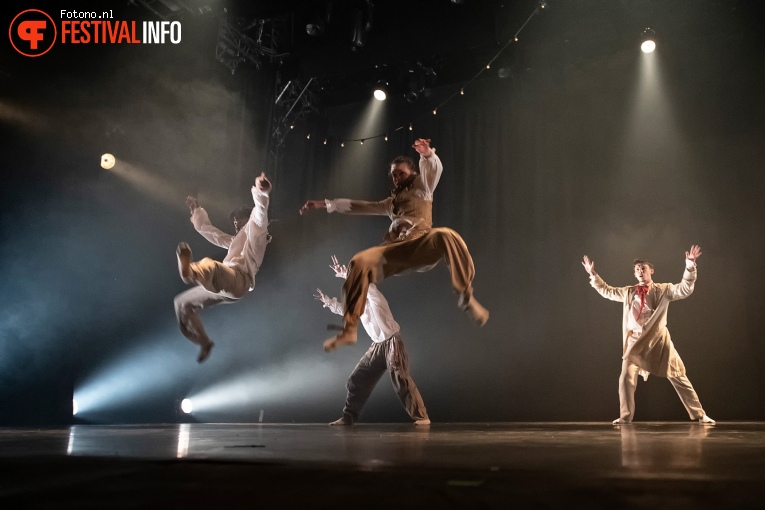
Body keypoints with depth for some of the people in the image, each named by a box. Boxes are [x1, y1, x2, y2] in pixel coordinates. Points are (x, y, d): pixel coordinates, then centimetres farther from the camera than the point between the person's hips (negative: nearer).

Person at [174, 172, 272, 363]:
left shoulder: (255, 230, 17)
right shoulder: (235, 240, 41)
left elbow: (260, 212, -7)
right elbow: (209, 231, 49)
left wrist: (261, 191, -28)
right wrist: (196, 210, 56)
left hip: (238, 280, -9)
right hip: (223, 287, 9)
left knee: (210, 266, -41)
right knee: (183, 303, 13)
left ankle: (188, 270, -77)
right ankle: (204, 343, 18)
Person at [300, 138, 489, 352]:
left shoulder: (422, 187, 24)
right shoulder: (391, 202, 37)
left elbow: (434, 169, 3)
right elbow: (360, 206, 36)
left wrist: (428, 154, -21)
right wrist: (325, 204, 30)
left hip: (421, 243, -4)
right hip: (395, 249, 4)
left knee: (446, 236, -38)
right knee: (360, 261, -23)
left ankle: (466, 295, -32)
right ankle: (349, 330, -23)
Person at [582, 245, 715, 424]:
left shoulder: (663, 290, 2)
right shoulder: (628, 292, 10)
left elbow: (685, 289, -10)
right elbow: (607, 291, 20)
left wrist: (690, 265, -22)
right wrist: (593, 274, 13)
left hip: (659, 340, -2)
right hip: (635, 341, 2)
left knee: (678, 377, 3)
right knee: (626, 378, -5)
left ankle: (699, 414, 12)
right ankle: (625, 416, 7)